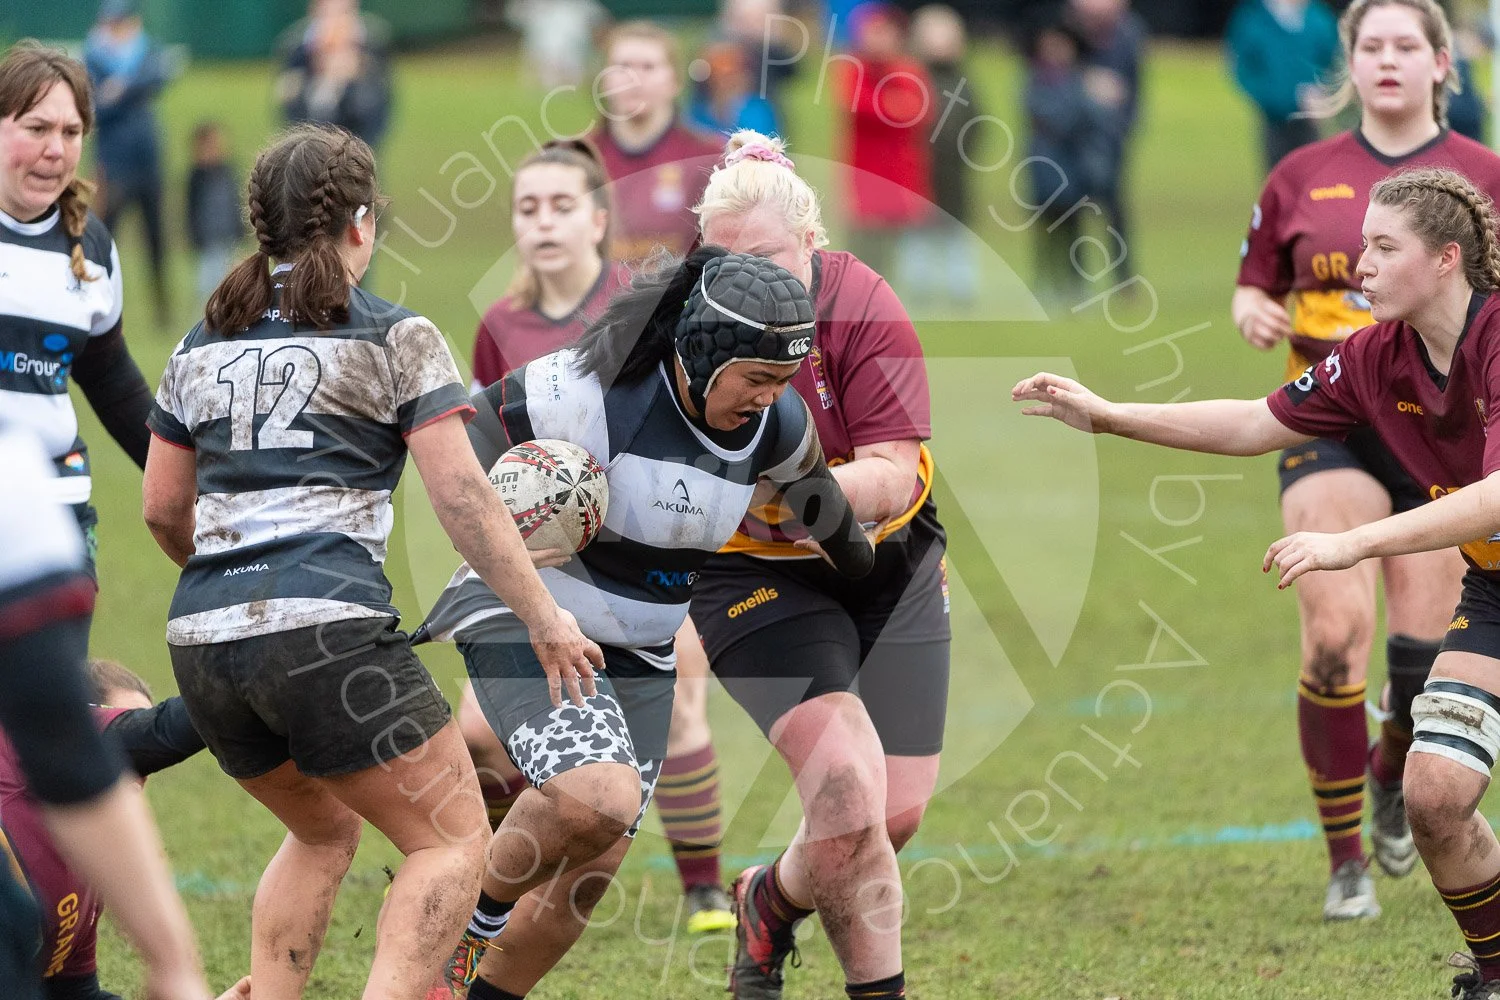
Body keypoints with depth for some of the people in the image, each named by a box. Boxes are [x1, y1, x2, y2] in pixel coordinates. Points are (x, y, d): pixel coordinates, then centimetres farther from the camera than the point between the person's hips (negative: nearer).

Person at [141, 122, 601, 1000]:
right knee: (454, 844, 2)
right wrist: (543, 615, 2)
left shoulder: (202, 345, 18)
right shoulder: (394, 338, 3)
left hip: (202, 639, 6)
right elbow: (463, 497, -4)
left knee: (324, 832, 28)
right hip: (327, 627, -6)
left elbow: (163, 510, 21)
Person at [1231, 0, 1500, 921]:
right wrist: (1256, 312, -6)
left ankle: (1393, 777, 34)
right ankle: (1347, 862, -5)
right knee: (1333, 635, -16)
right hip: (1332, 424, 0)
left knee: (1426, 652, -3)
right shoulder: (1303, 177, 6)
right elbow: (1255, 285, 15)